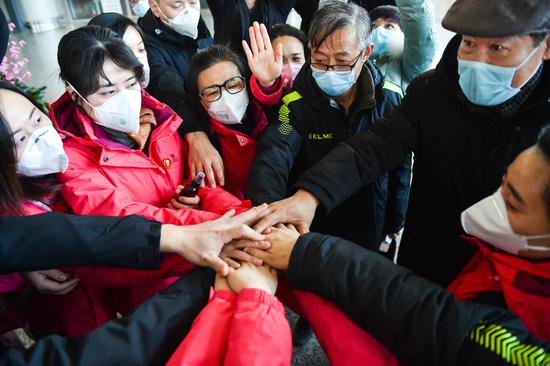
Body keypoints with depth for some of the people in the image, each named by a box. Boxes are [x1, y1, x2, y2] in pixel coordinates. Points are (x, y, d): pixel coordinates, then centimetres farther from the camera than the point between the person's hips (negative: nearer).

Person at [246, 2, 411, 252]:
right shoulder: (295, 104, -19)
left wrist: (394, 225, 4)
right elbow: (272, 159, -37)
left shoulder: (389, 100, -11)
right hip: (312, 238, -2)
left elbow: (400, 168, 1)